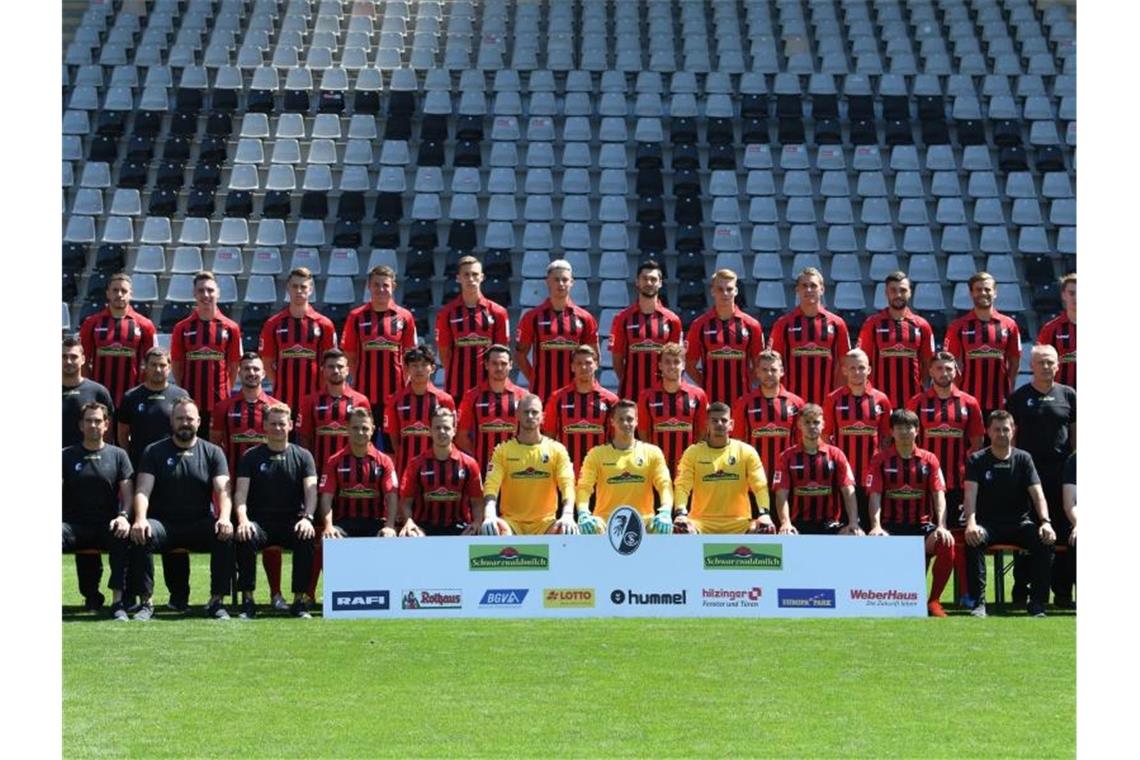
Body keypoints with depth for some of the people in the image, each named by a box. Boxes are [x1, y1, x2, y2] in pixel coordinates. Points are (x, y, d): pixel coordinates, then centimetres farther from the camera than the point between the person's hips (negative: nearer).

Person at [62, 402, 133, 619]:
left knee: (124, 536, -35)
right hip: (75, 525, 0)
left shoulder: (117, 455, 11)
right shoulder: (67, 456, 12)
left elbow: (127, 492, 4)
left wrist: (123, 516, -17)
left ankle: (117, 601, -32)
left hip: (107, 526, 0)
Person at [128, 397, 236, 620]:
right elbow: (143, 490, -4)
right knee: (140, 535, -32)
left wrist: (224, 518, -26)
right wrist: (140, 519, -25)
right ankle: (146, 601, -22)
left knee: (226, 534, -30)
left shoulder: (212, 452, 8)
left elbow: (222, 490, -4)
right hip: (163, 524, 0)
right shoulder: (154, 452, 7)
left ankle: (216, 601, -20)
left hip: (200, 524, 0)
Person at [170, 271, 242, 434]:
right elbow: (176, 365, 7)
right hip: (190, 403, 0)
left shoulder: (231, 328, 2)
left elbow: (233, 367, 6)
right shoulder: (182, 328, 4)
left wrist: (225, 393, 2)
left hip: (219, 404, 0)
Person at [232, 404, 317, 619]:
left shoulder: (302, 456, 10)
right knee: (245, 537, -34)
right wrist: (243, 519, -22)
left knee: (306, 537, -33)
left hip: (292, 521, 0)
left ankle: (300, 600, -22)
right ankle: (247, 600, -23)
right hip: (259, 522, 0)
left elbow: (311, 490, -3)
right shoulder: (251, 456, 9)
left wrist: (307, 517, -24)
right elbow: (240, 492, -1)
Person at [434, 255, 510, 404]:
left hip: (488, 386, 0)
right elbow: (444, 351, 6)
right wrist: (456, 374, 0)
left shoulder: (497, 312, 3)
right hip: (457, 387, 0)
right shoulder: (447, 313, 3)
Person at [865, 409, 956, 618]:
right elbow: (875, 496, -3)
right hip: (891, 526, -1)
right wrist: (876, 526, -20)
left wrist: (941, 526, -16)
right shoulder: (881, 459, 6)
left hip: (922, 525, 1)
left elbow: (939, 495, 1)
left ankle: (933, 600, -14)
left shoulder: (929, 460, 9)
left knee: (946, 543, -30)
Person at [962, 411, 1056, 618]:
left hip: (1019, 523, 1)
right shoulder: (977, 460, 3)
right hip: (988, 523, -1)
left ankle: (1037, 603, -20)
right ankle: (978, 603, -30)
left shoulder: (1023, 458, 7)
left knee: (1044, 540, -28)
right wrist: (971, 523, -30)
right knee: (973, 540, -34)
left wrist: (1045, 522, -22)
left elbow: (1037, 492, -3)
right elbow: (970, 492, -11)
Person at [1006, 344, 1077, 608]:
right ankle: (1021, 591, 6)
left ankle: (1063, 592, 7)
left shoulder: (1068, 395, 10)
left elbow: (1075, 433, 12)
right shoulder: (1019, 397, 6)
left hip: (1062, 472, 1)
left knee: (1064, 532, 2)